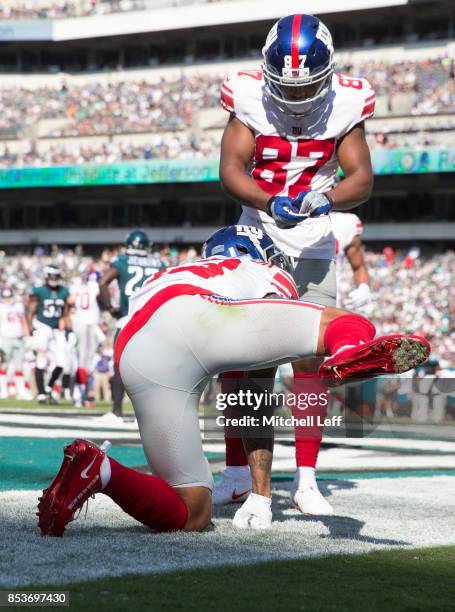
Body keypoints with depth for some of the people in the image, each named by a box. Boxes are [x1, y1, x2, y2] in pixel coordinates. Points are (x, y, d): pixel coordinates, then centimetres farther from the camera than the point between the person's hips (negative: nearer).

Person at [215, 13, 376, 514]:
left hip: (313, 249, 0)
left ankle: (305, 481, 2)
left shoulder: (344, 106, -8)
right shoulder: (249, 100, -11)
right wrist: (270, 202, -35)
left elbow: (361, 178, -10)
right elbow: (230, 170, -17)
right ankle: (236, 472, 10)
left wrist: (326, 199, -31)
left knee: (311, 363, -4)